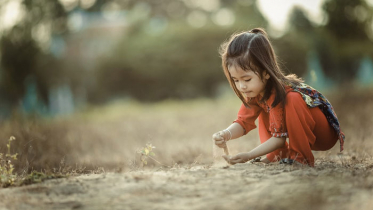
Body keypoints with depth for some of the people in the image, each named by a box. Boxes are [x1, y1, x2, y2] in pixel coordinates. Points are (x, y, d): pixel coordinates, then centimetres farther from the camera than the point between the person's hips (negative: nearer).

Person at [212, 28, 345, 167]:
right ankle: (277, 155, 2)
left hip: (326, 134, -9)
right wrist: (226, 134, -26)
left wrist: (249, 155, -33)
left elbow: (280, 137, -28)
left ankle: (300, 156, -22)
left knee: (293, 100, -33)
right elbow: (243, 121, -5)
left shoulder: (280, 92, -30)